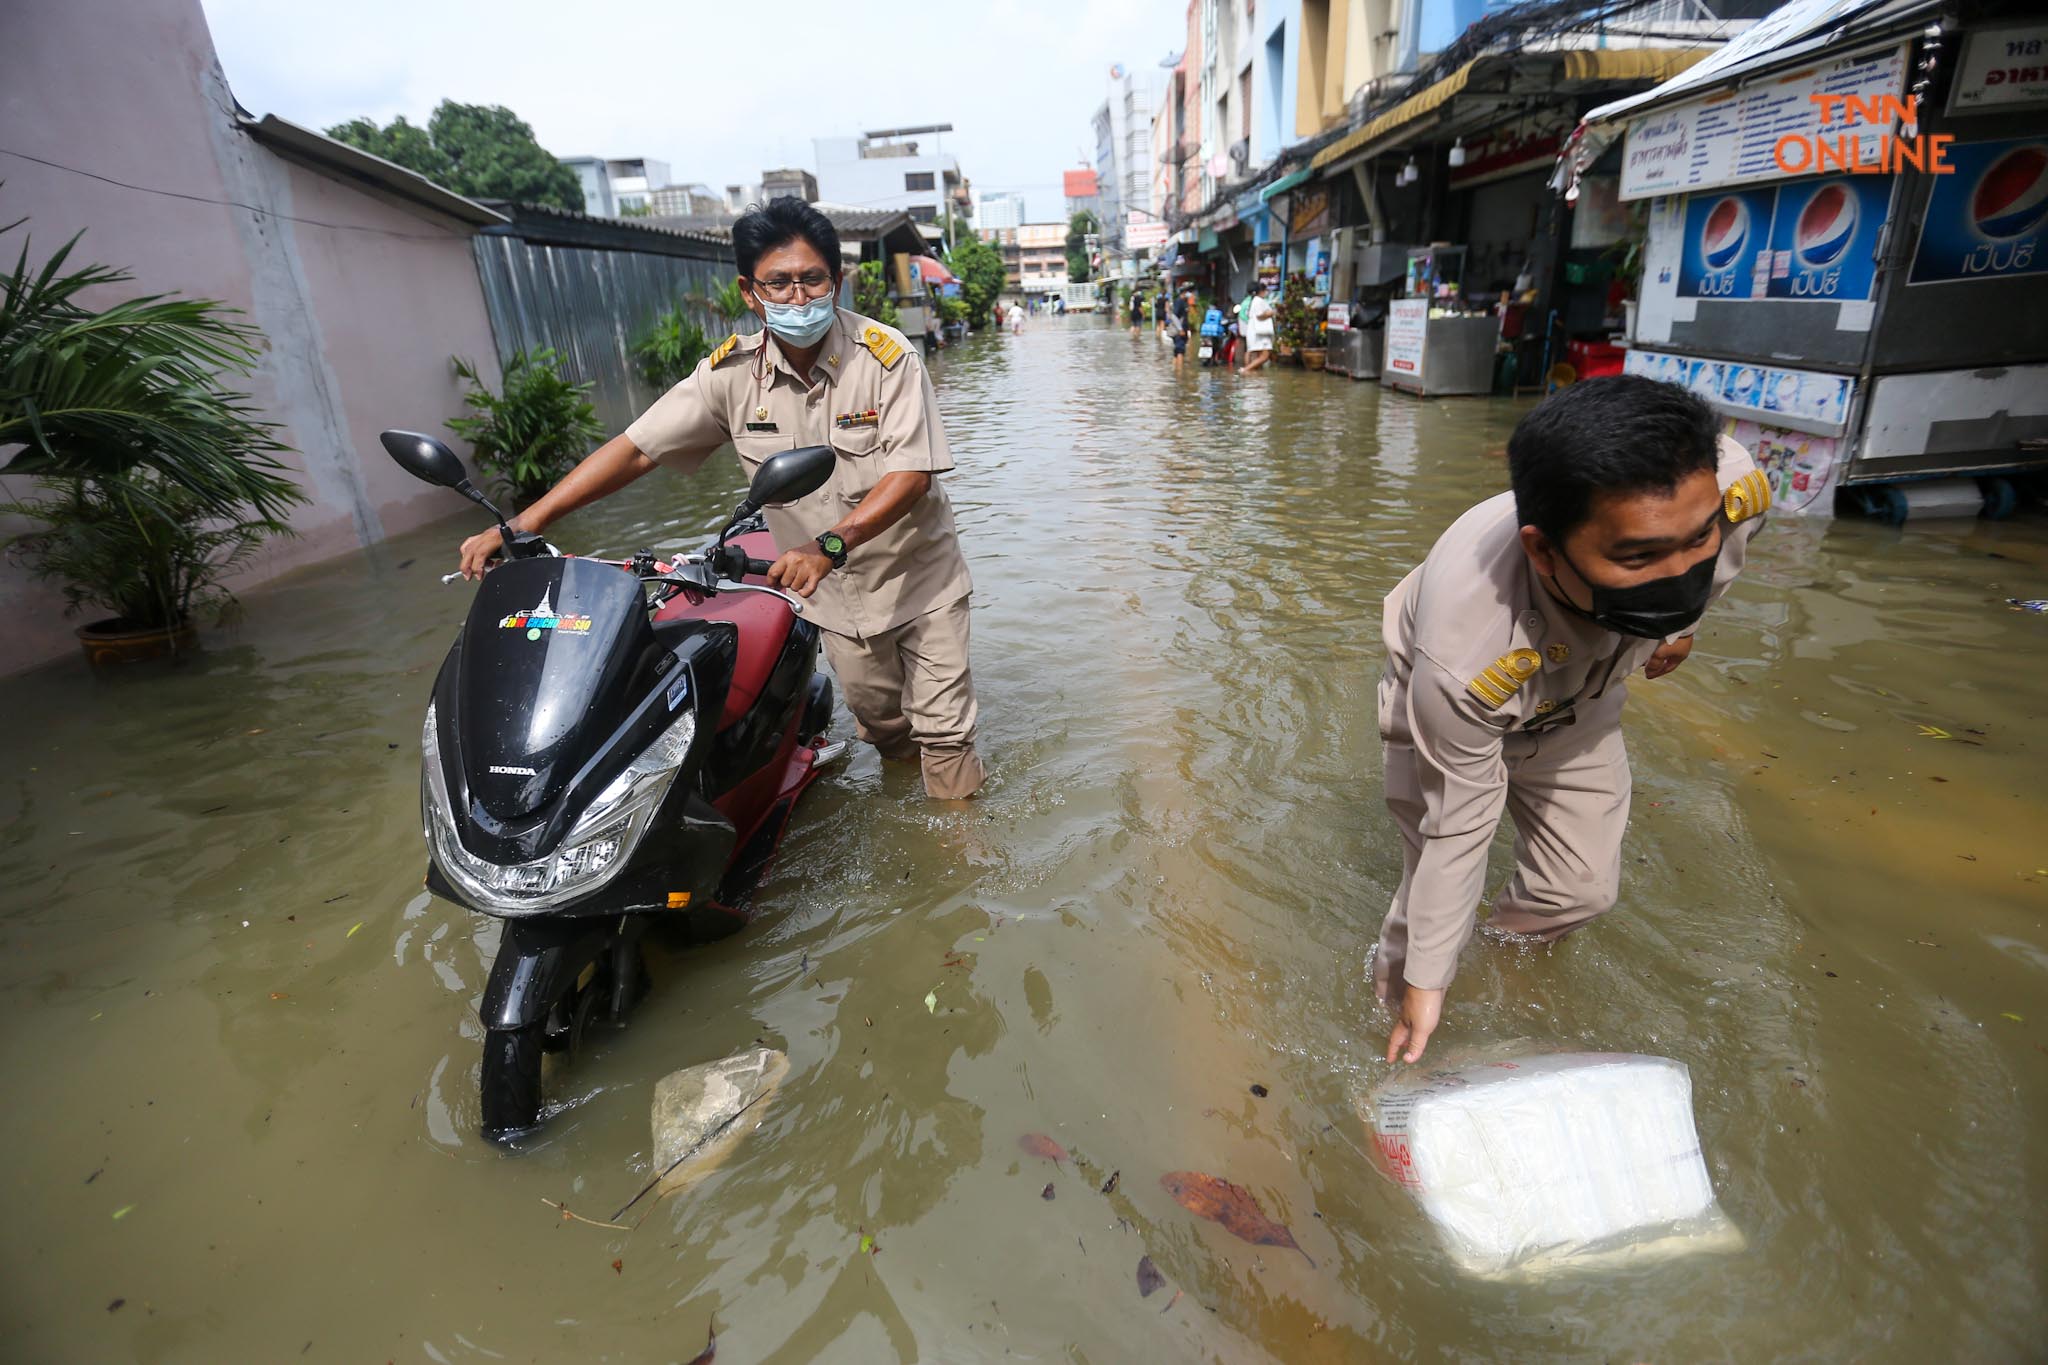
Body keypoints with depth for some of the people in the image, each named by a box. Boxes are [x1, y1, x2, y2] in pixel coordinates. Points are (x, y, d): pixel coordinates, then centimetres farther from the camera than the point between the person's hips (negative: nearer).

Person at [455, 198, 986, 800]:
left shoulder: (887, 356, -18)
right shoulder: (731, 372, -9)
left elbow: (913, 473, -25)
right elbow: (637, 447, -9)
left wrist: (830, 545, -40)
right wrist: (524, 522, -17)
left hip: (918, 575, -3)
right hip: (833, 588, 3)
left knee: (943, 726, 4)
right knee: (878, 717, 18)